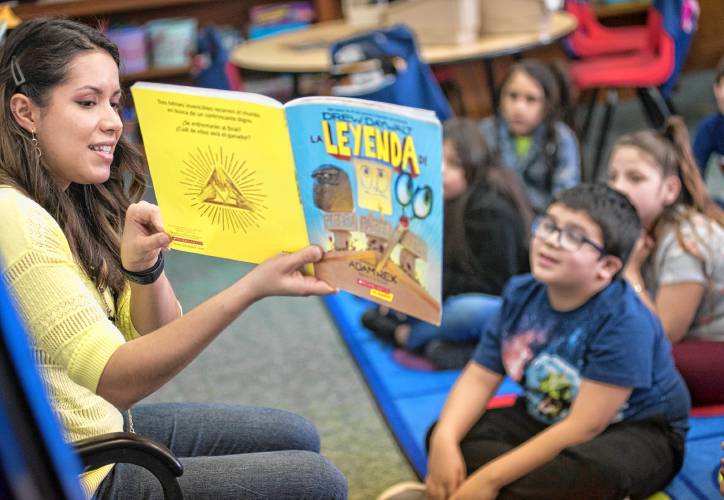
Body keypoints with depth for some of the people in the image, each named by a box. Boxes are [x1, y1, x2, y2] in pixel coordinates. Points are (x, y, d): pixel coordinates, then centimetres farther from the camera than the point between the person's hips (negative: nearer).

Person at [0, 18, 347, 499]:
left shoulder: (73, 202, 5)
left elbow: (160, 338, 7)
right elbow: (113, 380, -30)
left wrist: (144, 266, -15)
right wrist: (253, 287, -38)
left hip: (106, 428, 9)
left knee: (296, 437, 17)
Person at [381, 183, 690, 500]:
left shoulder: (623, 322, -28)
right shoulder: (521, 294, -7)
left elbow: (584, 427, -30)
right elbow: (479, 377, -5)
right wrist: (445, 440, -25)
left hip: (634, 436, -7)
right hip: (546, 421, 7)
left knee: (597, 468, -41)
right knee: (447, 435, -12)